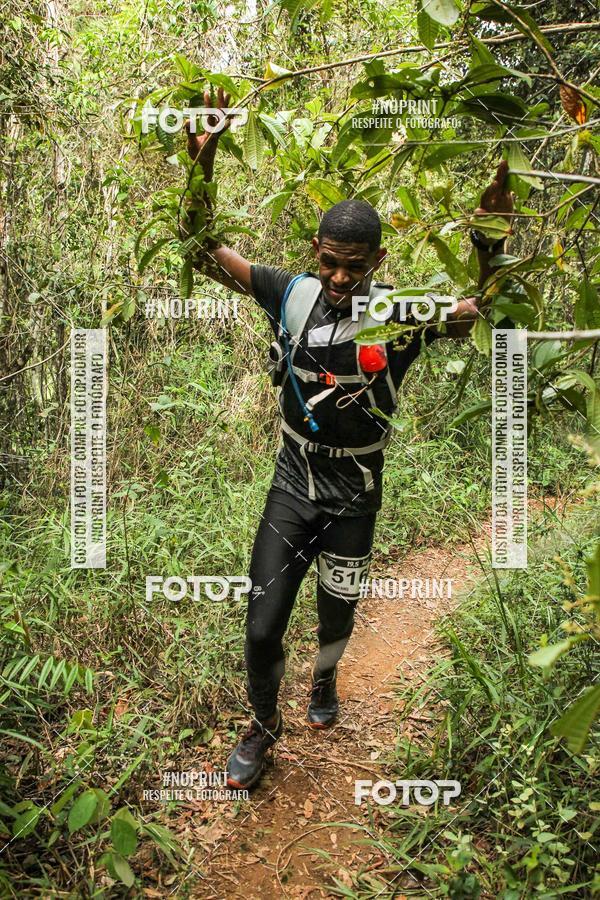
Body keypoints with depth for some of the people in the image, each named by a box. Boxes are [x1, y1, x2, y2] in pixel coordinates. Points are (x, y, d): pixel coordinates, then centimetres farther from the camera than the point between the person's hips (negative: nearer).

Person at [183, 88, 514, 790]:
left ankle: (325, 680, 56)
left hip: (355, 496, 0)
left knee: (338, 614, 19)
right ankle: (264, 726, 30)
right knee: (262, 627, 0)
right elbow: (207, 251, -9)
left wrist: (489, 240, -41)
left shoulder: (400, 313, -15)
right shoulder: (292, 294, -10)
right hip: (292, 483, 1)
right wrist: (202, 162, -22)